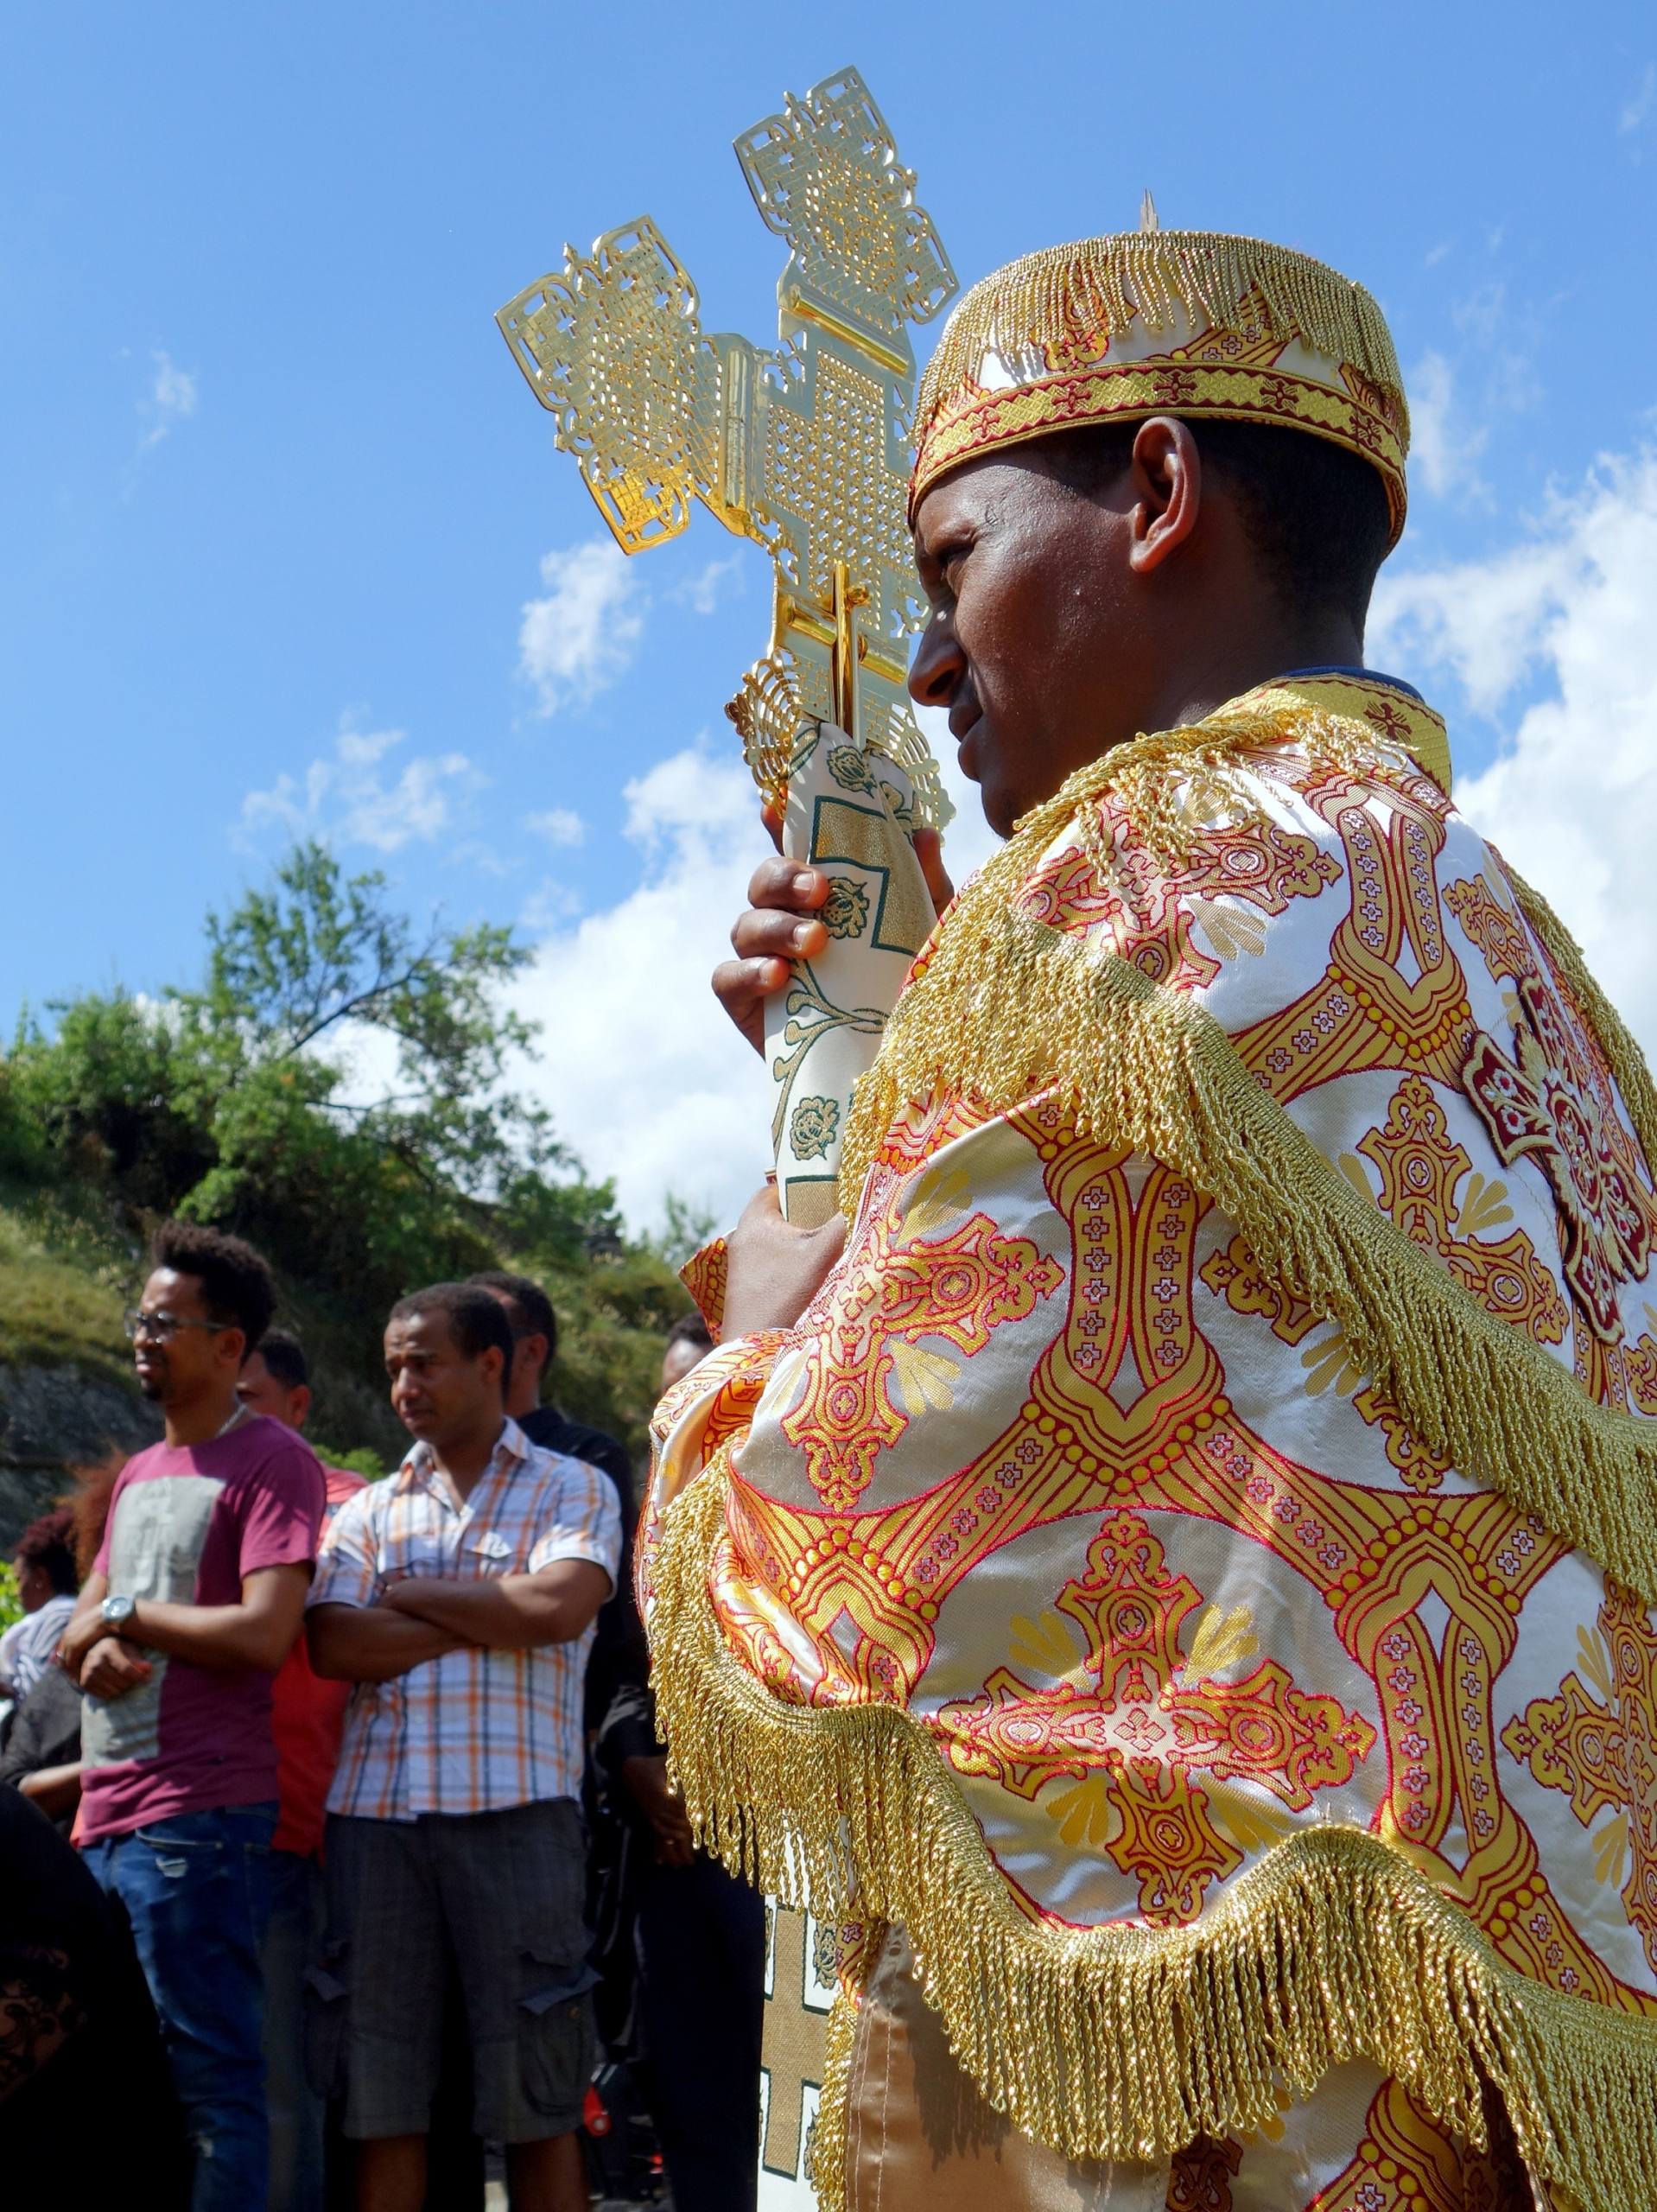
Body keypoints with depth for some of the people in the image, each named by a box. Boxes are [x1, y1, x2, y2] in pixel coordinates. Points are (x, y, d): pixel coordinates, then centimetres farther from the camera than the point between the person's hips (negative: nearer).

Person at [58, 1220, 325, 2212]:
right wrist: (96, 1648, -4)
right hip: (106, 1809, 9)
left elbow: (264, 1635, -17)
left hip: (200, 1813, -8)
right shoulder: (139, 1473, 19)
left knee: (210, 2076, -4)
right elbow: (82, 1626, 21)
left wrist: (126, 1615, -5)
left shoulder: (272, 1461, -7)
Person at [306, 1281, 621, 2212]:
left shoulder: (573, 1489, 8)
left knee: (538, 2098, 0)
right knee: (380, 2096, 5)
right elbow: (334, 1646, 1)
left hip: (516, 1807, -3)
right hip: (376, 1809, 3)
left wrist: (415, 1594, 0)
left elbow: (557, 1609, -11)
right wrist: (490, 1619, -5)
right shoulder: (371, 1510, 17)